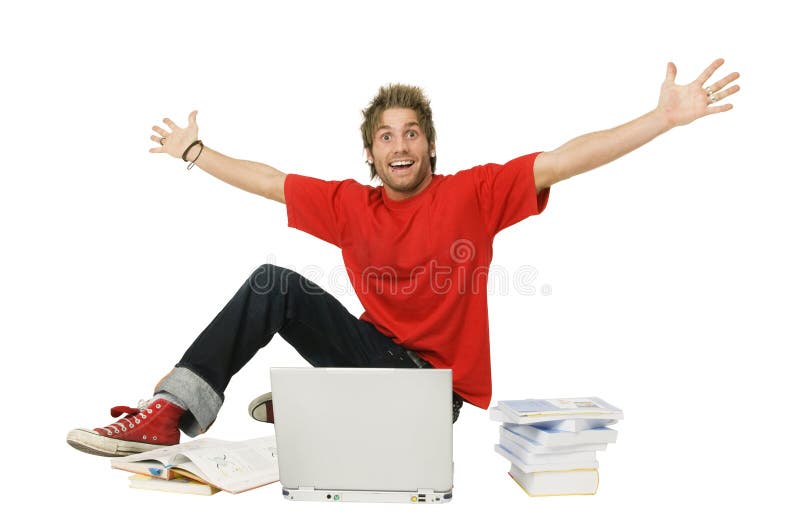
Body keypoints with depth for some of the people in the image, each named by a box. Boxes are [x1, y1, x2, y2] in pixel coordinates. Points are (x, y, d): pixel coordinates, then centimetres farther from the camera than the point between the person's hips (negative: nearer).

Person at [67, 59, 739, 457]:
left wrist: (665, 117, -20)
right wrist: (193, 151, 22)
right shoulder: (350, 204, 5)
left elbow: (565, 160, -14)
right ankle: (171, 410, -14)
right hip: (377, 351, 4)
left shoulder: (473, 193, -5)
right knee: (276, 283, -15)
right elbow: (267, 180, 14)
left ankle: (297, 404, -3)